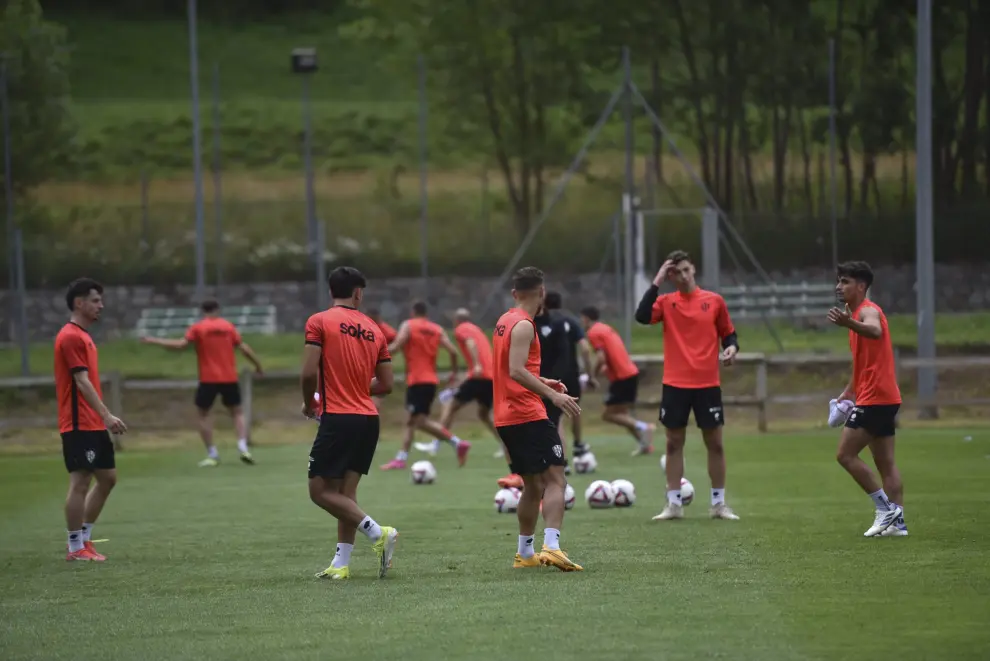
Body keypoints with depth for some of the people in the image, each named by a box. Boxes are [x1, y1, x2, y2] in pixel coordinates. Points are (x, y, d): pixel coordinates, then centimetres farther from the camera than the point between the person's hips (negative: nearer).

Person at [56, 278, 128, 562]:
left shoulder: (82, 336, 17)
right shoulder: (71, 337, -14)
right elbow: (82, 382, -20)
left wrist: (104, 417, 20)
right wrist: (107, 416, -25)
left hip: (94, 425, 10)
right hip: (79, 426, -10)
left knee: (107, 478, 13)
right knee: (80, 482, -6)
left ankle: (84, 537, 20)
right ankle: (76, 548, 0)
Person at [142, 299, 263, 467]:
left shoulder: (198, 328, -3)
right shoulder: (228, 327, 5)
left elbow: (180, 345, -12)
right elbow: (244, 348, 4)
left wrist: (154, 341, -5)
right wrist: (258, 365, 17)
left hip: (209, 378, -2)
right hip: (229, 378, 2)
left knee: (203, 413, 10)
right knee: (237, 412, 15)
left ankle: (212, 455, 2)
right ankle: (243, 447, -4)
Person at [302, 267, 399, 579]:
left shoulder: (319, 322, -5)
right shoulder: (374, 330, 11)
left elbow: (309, 373, -13)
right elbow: (386, 385, 11)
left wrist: (309, 403, 6)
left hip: (337, 418, -6)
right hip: (369, 418, 6)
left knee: (320, 490, -1)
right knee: (346, 490, 11)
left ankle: (378, 533, -14)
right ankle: (341, 563, 9)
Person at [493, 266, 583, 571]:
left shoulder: (505, 322, 16)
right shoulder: (523, 326, -12)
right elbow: (516, 371, -23)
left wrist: (543, 383, 31)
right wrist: (552, 395, -29)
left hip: (506, 417, 10)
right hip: (528, 416, -10)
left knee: (533, 485, 17)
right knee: (555, 479, -13)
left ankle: (525, 552, 21)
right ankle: (551, 546, -29)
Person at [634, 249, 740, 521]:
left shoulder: (714, 301, 3)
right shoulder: (666, 302, 1)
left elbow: (728, 333, 11)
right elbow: (642, 316, -16)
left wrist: (732, 347, -12)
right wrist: (657, 282, -15)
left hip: (707, 384, 0)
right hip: (675, 384, 0)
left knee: (715, 443, 2)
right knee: (674, 443, 4)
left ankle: (719, 503, 11)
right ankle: (674, 504, 10)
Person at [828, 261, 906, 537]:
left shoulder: (868, 310, -13)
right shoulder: (857, 313, 19)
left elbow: (875, 331, -40)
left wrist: (850, 324, -58)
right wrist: (848, 392, 29)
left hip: (874, 398, -10)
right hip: (884, 397, 10)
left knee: (846, 454, -9)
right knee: (886, 462, 8)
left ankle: (885, 508, -8)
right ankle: (896, 522, 6)